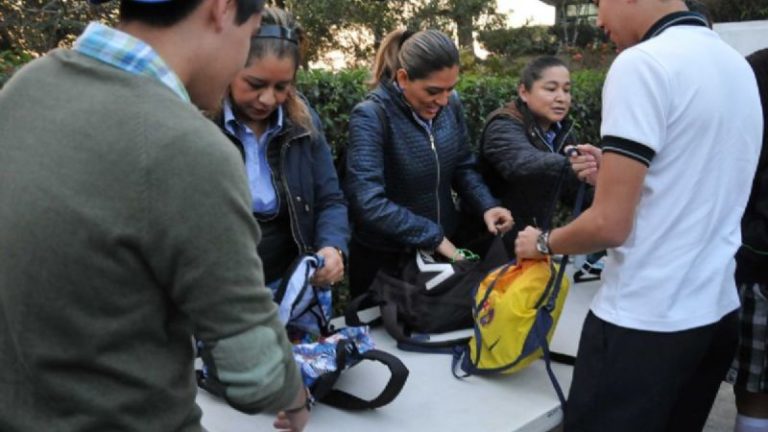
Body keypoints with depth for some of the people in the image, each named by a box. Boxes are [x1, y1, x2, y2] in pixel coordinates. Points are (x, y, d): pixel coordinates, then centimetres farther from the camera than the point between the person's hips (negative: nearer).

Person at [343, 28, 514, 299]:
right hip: (384, 259, -5)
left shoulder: (451, 105, -4)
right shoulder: (370, 118, -22)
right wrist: (434, 236, -27)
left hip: (444, 250, 6)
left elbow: (463, 167, 7)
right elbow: (368, 202, -30)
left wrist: (486, 206, -12)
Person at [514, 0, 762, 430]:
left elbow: (609, 224, -19)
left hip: (645, 320, -8)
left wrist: (543, 243, -1)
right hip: (717, 310, 8)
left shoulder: (642, 62, -17)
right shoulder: (737, 63, 8)